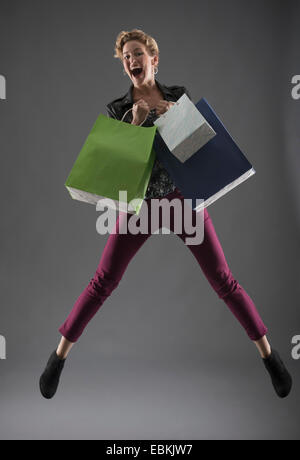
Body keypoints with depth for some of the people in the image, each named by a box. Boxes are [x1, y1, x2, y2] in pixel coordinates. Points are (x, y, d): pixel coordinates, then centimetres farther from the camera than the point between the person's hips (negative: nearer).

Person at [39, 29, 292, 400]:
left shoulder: (179, 95, 5)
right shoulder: (116, 110, 2)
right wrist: (137, 121, -19)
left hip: (183, 197, 0)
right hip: (140, 203, 0)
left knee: (224, 282, -1)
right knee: (102, 284, -2)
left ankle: (269, 356, 16)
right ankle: (59, 356, 16)